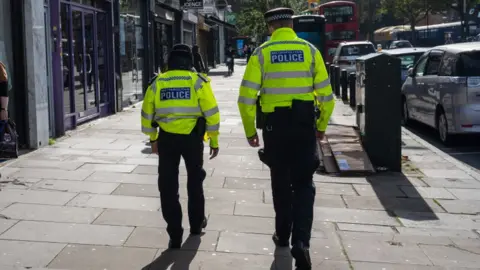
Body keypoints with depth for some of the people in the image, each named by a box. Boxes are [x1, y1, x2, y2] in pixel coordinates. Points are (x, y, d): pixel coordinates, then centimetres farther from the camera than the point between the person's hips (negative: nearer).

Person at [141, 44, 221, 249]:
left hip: (166, 138, 1)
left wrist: (153, 139, 24)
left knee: (168, 187, 6)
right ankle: (196, 223, 33)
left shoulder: (157, 83, 7)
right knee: (195, 180, 21)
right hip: (192, 138, 0)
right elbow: (211, 113, -3)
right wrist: (214, 140, 6)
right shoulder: (197, 82, 0)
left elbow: (147, 114, 11)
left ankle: (175, 235, 4)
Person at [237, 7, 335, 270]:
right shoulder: (310, 50, 0)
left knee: (281, 182, 17)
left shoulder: (261, 53, -2)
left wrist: (250, 131, 5)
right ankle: (301, 241, -9)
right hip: (304, 125, 0)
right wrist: (322, 126, 13)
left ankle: (283, 234, 30)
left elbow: (246, 98, -6)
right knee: (303, 184, 6)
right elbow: (326, 95, 0)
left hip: (275, 126, 0)